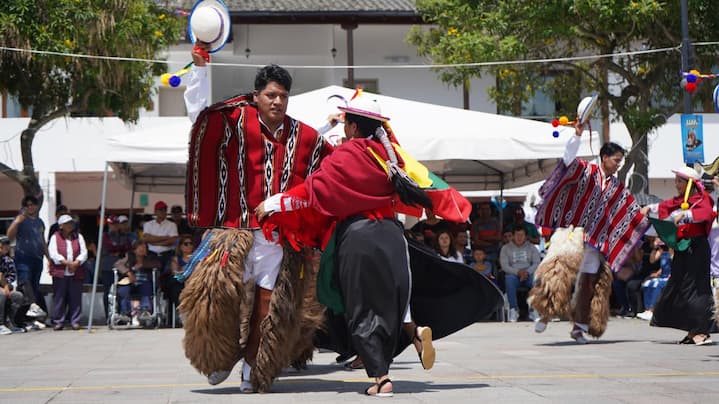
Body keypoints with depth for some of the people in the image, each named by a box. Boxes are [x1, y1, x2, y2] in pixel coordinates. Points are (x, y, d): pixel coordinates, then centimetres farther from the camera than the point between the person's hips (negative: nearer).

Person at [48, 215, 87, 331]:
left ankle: (75, 321, 7)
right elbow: (53, 253, -6)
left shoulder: (78, 236, 14)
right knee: (59, 298, -1)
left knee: (75, 297, 1)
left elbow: (84, 252, 6)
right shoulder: (55, 237, 5)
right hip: (60, 272, -2)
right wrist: (67, 263, -16)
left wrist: (76, 263, -12)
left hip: (76, 272, 2)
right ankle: (58, 321, 5)